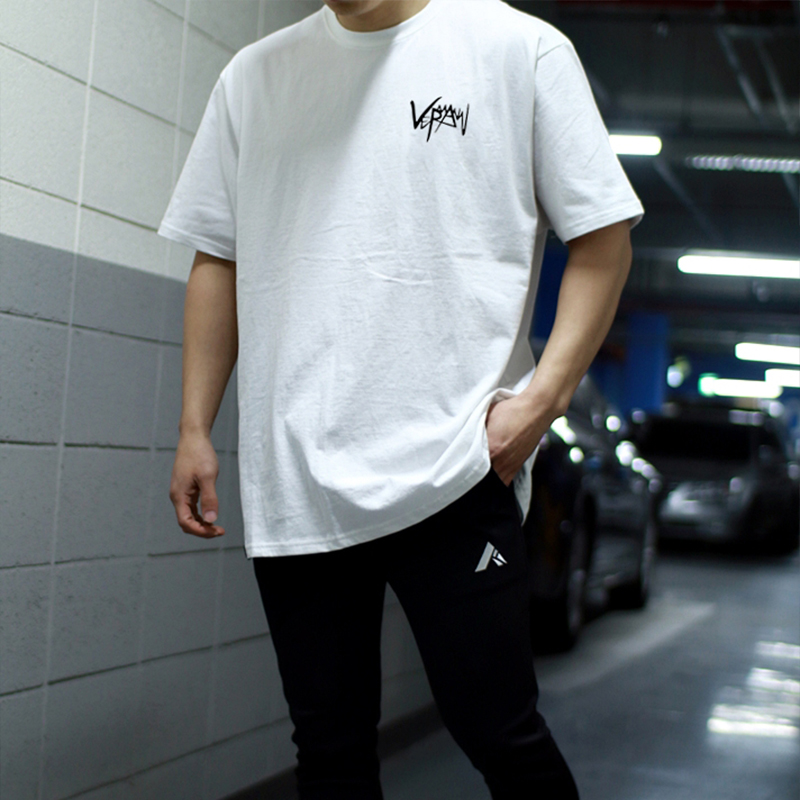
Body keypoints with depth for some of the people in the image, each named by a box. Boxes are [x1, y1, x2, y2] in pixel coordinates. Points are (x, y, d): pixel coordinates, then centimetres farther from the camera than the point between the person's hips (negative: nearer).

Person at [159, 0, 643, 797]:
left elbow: (603, 236, 2)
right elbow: (217, 259, 18)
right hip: (291, 483, 4)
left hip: (450, 469, -3)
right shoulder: (254, 75, 14)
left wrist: (541, 396, -10)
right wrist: (194, 430, 11)